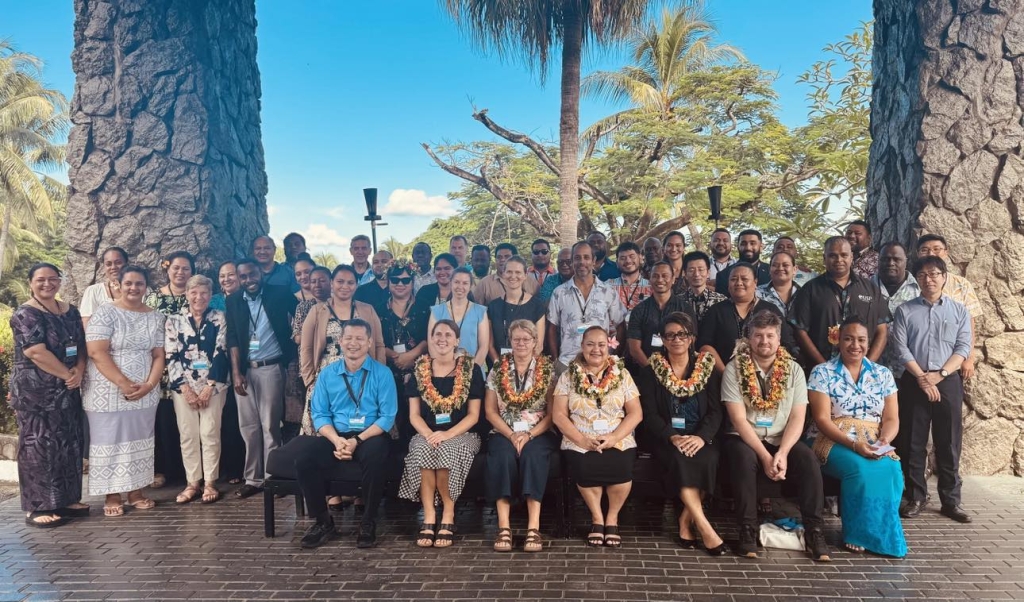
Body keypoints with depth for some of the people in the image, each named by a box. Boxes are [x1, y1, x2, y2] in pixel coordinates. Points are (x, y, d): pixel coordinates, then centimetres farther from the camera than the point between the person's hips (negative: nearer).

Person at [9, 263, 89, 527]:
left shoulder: (70, 311, 11)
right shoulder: (25, 314, -9)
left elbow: (81, 345, 9)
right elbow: (36, 352, -19)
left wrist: (79, 371, -10)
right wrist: (67, 374, -15)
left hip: (67, 389, 7)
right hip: (35, 390, -7)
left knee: (70, 443, 10)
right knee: (39, 445, -3)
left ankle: (67, 499, 21)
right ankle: (38, 507, 5)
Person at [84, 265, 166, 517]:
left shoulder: (156, 317, 6)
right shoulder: (105, 313, -6)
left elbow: (159, 355, 5)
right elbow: (97, 353, -14)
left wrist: (149, 385, -11)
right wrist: (124, 384, -19)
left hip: (145, 394, 4)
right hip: (109, 393, -4)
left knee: (139, 442, 9)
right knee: (110, 442, 3)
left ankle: (136, 491, 19)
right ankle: (112, 495, 13)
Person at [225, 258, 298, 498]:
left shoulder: (280, 294, -1)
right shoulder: (233, 301, 6)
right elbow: (232, 339, 2)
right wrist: (236, 372, -5)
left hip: (271, 368, -3)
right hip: (244, 369, 3)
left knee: (270, 425, 0)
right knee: (248, 426, 7)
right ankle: (253, 479, 16)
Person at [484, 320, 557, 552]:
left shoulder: (547, 369, 4)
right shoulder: (498, 368, 7)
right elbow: (490, 410, 4)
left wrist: (530, 434, -14)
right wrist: (511, 434, -11)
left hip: (538, 433, -1)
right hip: (504, 432, 1)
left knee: (532, 455, -33)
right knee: (503, 456, -31)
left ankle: (534, 527, -36)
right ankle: (504, 526, -33)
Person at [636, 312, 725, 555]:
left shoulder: (707, 368, 9)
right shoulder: (651, 371, 5)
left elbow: (715, 410, 1)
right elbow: (649, 414, -4)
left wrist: (701, 437, -19)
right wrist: (672, 437, -21)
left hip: (699, 437, 2)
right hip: (664, 437, -1)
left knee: (708, 459, -30)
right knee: (680, 459, -33)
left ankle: (686, 521, -16)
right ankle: (704, 527, -27)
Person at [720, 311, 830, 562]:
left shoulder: (794, 370, 0)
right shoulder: (734, 369, -8)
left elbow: (797, 419, -5)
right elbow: (739, 420, -14)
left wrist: (782, 453, -21)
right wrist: (765, 456, -23)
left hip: (782, 440, 3)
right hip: (744, 439, -2)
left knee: (808, 460, -27)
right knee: (745, 458, -35)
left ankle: (813, 530, -16)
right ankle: (748, 529, -23)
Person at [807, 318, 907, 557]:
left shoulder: (883, 374, 10)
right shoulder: (822, 372, -3)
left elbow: (891, 418, 5)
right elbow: (822, 420, -10)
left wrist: (883, 441, -16)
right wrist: (854, 444, -22)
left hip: (873, 445, 3)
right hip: (833, 442, -3)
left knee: (891, 470, -29)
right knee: (861, 469, -33)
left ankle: (882, 533, -11)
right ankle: (858, 534, -14)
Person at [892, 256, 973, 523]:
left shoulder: (960, 311, 8)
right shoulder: (905, 311, 5)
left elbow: (963, 348, 0)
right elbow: (901, 349, -2)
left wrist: (939, 375, -12)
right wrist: (922, 378, -11)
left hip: (948, 382, 0)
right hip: (913, 381, 0)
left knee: (949, 442, 3)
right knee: (912, 442, 2)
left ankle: (951, 499, 13)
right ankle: (916, 497, 12)